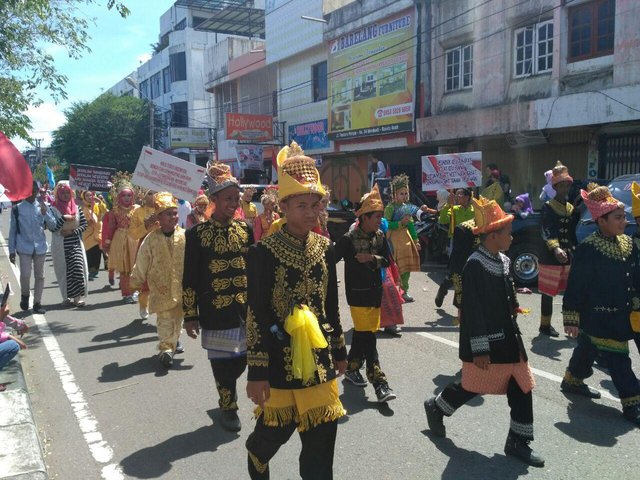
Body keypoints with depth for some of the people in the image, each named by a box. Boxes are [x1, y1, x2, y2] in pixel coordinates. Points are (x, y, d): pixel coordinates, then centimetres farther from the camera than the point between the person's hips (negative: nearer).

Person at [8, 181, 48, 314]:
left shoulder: (42, 207, 7)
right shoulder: (17, 208, 2)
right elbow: (13, 230, 4)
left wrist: (45, 213, -15)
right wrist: (12, 250, 2)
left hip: (40, 247, 2)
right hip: (24, 247, -2)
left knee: (39, 276, 6)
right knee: (25, 274, -12)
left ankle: (37, 303, 16)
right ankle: (25, 295, 17)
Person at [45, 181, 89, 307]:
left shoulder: (77, 208, 7)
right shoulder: (53, 209, 0)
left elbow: (84, 225, 5)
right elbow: (52, 227, -10)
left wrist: (72, 232, -8)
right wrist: (63, 218, -18)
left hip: (76, 243, 1)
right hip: (60, 245, -1)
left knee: (78, 268, -10)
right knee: (64, 270, 2)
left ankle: (78, 297, -4)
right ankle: (67, 297, 14)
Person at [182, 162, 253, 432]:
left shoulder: (245, 229, 5)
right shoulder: (197, 233, -7)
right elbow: (190, 279, -5)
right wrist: (190, 315, -6)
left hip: (246, 308, 4)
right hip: (216, 311, -3)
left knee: (241, 357, 9)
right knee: (222, 360, 6)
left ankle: (226, 396, 37)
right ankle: (228, 408, 27)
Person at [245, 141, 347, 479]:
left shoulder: (325, 247, 3)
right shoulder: (264, 251, -12)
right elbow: (256, 314, -12)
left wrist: (339, 351, 15)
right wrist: (257, 370, -12)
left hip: (318, 357, 4)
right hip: (281, 359, -4)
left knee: (321, 440, 9)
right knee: (273, 433, 12)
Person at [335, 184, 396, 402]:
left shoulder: (380, 236, 3)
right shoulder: (348, 239, -14)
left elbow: (387, 260, 2)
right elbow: (331, 260, -11)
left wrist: (372, 258, -15)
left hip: (375, 292, 6)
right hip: (357, 294, -6)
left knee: (362, 333, 16)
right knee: (367, 337, -6)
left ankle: (352, 368, 35)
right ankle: (379, 383, -4)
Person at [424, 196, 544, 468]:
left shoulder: (503, 261, 7)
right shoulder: (475, 265, -20)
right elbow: (473, 310, -21)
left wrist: (514, 336, 19)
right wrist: (479, 349, -20)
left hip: (508, 339, 8)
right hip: (485, 342, -8)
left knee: (521, 388, 8)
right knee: (473, 386, 8)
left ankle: (518, 442, 21)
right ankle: (436, 407, 34)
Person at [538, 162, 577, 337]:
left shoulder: (572, 209, 14)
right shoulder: (548, 207, -6)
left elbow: (574, 233, 14)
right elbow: (548, 232, -20)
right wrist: (556, 249, -36)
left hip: (570, 257, 6)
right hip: (551, 257, -6)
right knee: (548, 293, 1)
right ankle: (545, 325, 12)